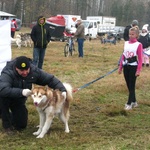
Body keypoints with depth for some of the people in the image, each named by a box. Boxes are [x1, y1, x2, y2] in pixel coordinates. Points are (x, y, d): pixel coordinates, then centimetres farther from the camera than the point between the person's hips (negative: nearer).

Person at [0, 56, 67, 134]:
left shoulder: (34, 71, -21)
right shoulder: (7, 72, -36)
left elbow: (50, 79, -14)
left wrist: (62, 89, -27)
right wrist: (21, 92, -60)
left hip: (19, 101, 4)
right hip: (9, 97, -4)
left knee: (21, 125, -1)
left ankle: (10, 115, 35)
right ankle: (6, 124, -15)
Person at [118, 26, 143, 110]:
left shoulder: (138, 45, -8)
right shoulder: (126, 43, 8)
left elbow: (140, 58, -11)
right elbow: (123, 56, 12)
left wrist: (139, 70, -17)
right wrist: (120, 67, 11)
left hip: (133, 67, -6)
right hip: (126, 66, 6)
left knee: (132, 86, -2)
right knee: (129, 86, 11)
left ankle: (129, 104, 2)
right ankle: (134, 102, 24)